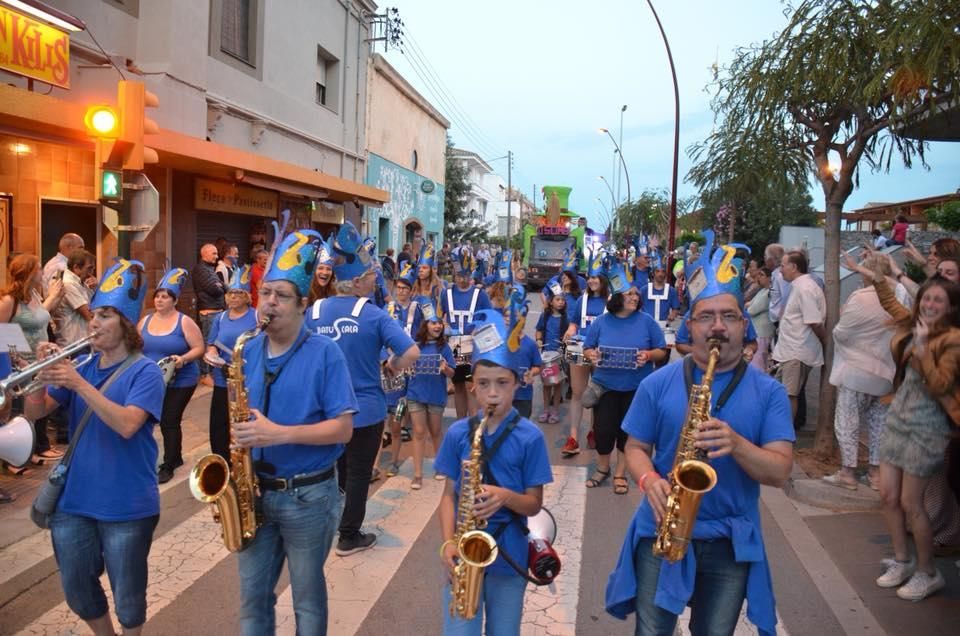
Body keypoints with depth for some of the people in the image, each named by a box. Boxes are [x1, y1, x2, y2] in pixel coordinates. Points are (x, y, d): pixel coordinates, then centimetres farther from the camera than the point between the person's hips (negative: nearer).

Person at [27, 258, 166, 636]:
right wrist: (43, 371, -14)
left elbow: (127, 425, -26)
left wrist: (79, 383, -30)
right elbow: (34, 412, 2)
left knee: (127, 594, 10)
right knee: (77, 591, 19)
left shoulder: (145, 372, -12)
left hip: (126, 505, -5)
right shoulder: (82, 367, 5)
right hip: (73, 500, 6)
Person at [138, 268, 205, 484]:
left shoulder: (184, 322, -9)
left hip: (179, 383, -6)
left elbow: (199, 348, -10)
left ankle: (168, 465, 12)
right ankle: (176, 457, 27)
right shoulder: (145, 321, 6)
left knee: (169, 421, -4)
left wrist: (183, 359, -27)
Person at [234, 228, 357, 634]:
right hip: (256, 490, 5)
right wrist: (240, 436, -6)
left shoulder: (325, 354, -13)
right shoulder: (248, 351, 3)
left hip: (308, 495, -4)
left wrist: (280, 434, -27)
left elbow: (343, 428, -17)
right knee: (252, 593, 16)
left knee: (307, 596, 13)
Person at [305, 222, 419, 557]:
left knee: (334, 469, 24)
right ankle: (350, 537, 20)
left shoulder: (314, 311, -3)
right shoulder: (373, 315, -15)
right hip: (365, 409, -5)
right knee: (358, 473, 10)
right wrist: (391, 367, -3)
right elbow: (411, 353, -22)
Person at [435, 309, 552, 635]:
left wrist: (505, 496, -24)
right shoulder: (457, 433, -2)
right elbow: (449, 493, 3)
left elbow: (534, 504, -4)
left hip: (508, 555, -1)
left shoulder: (530, 437, -8)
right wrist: (448, 542, -11)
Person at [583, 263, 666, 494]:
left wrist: (648, 355, -19)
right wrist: (591, 355, -17)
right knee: (603, 429, 0)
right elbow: (587, 349, 5)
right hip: (606, 386, 0)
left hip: (637, 388, 0)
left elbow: (662, 351, 1)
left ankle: (620, 474, 27)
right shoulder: (600, 322, -1)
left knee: (628, 431, 9)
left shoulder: (647, 321, -3)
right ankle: (602, 468, 27)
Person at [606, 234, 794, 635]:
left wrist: (735, 444, -28)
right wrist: (649, 480, -20)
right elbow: (636, 448, 2)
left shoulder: (769, 392, -3)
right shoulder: (657, 384, -3)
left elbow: (780, 471, -9)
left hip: (732, 541, 1)